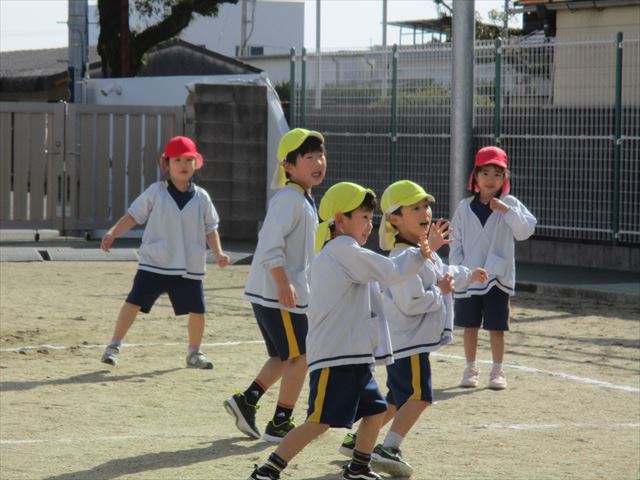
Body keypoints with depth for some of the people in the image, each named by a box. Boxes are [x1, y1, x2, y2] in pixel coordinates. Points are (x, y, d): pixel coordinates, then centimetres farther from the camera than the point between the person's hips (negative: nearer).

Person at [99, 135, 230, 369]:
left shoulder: (201, 197, 4)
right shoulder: (155, 192, -2)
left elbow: (210, 228, 9)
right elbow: (133, 215, -1)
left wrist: (218, 253, -4)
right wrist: (113, 232, -14)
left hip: (190, 267, 2)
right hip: (154, 263, -2)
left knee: (197, 309, 6)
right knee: (134, 301, -8)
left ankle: (194, 353, 26)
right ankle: (114, 346, 1)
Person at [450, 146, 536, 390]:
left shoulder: (510, 204, -1)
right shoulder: (465, 207, 2)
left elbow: (526, 230, -13)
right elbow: (456, 240, 4)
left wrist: (506, 211, -23)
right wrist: (457, 269, -4)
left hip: (498, 276, -2)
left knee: (496, 327, 2)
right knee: (470, 325, 9)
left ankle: (497, 371, 12)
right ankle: (471, 369, 21)